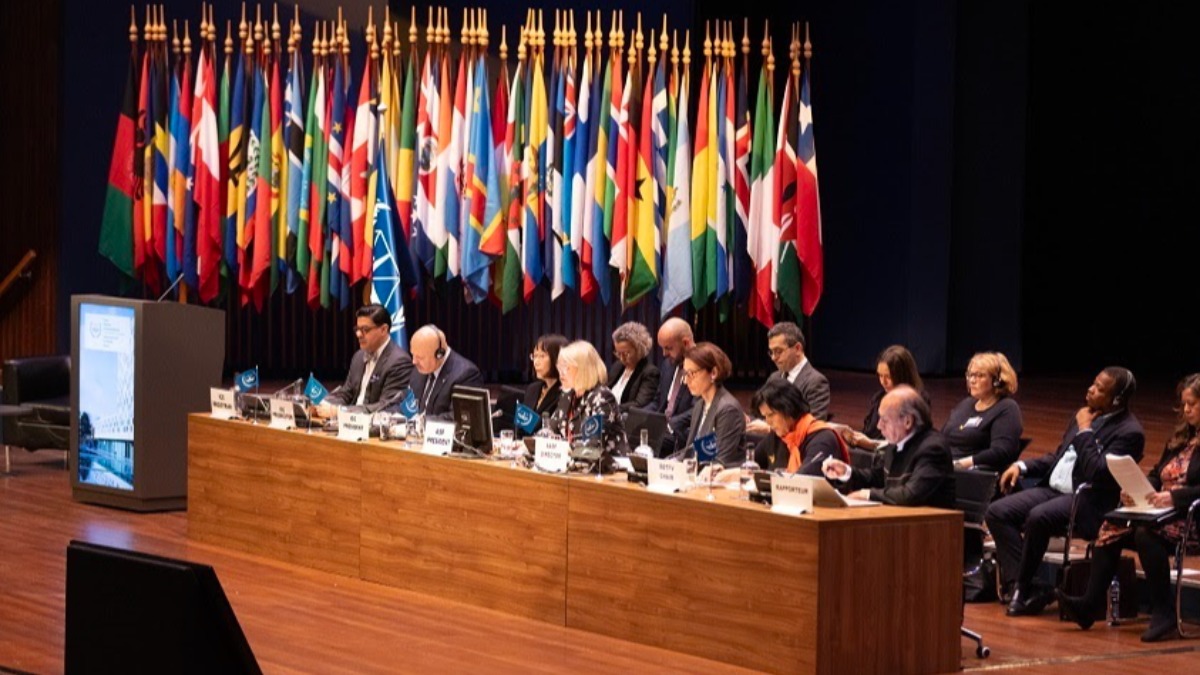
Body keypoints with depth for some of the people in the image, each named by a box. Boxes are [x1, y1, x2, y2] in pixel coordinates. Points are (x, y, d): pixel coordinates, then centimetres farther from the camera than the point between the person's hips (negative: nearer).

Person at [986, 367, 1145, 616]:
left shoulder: (1129, 432, -11)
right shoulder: (1084, 416, 14)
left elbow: (1097, 473, -22)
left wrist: (1085, 431, -13)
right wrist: (1022, 466, 8)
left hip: (1088, 503, -9)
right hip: (1053, 490, 9)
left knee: (1038, 517, -35)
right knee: (997, 512, -11)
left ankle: (1022, 589, -16)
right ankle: (1020, 587, -18)